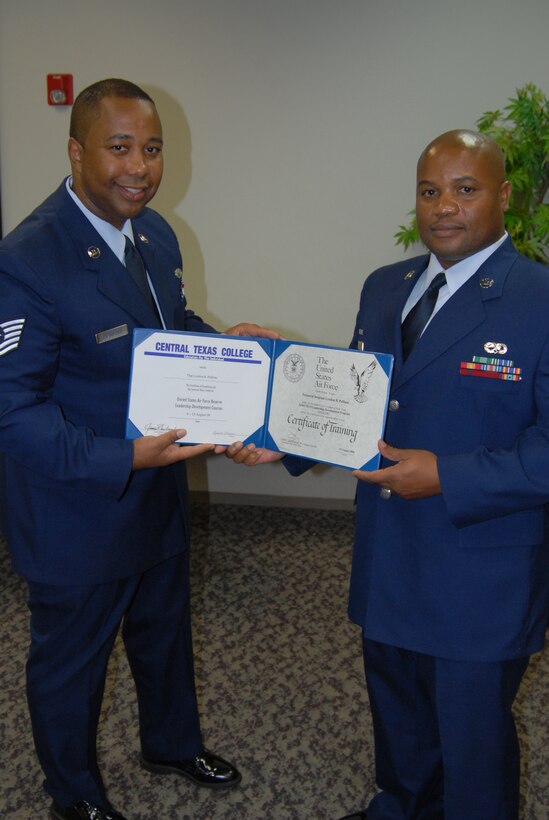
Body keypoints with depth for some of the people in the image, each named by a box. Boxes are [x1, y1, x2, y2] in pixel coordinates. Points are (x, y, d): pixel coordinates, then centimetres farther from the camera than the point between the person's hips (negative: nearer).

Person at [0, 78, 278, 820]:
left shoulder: (156, 234, 0)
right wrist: (122, 459, -34)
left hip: (159, 491, 8)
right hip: (77, 511, -7)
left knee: (165, 632, 28)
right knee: (71, 662, 18)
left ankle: (172, 745, 56)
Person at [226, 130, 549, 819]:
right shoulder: (384, 287, 5)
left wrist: (447, 478, -26)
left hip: (482, 581, -6)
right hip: (387, 562, 7)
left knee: (473, 737, 15)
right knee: (396, 715, 28)